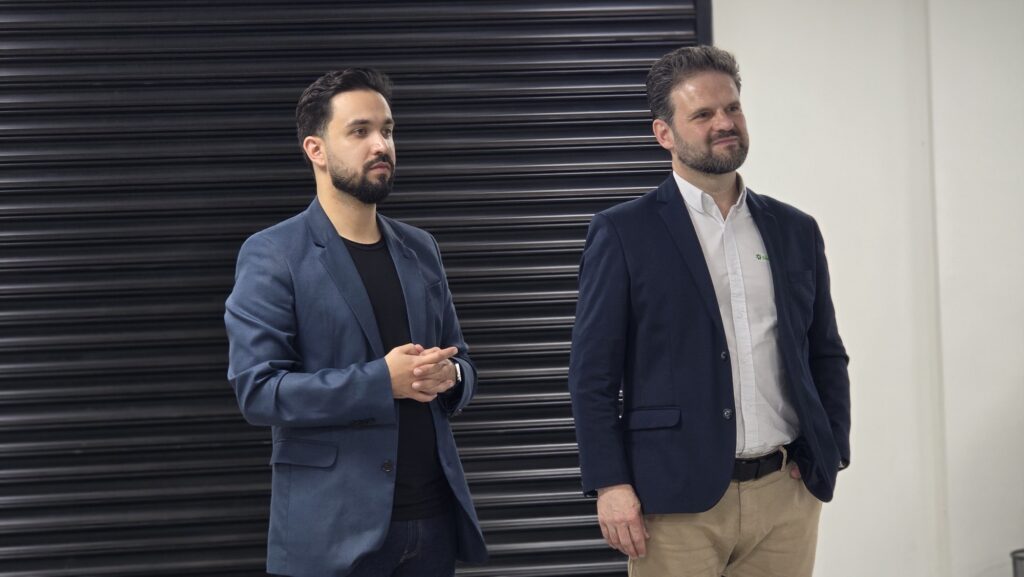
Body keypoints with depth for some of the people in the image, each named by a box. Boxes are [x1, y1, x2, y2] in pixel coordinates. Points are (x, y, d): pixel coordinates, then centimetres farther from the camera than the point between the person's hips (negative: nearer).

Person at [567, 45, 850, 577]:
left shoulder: (796, 232, 12)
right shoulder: (622, 232, -1)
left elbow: (826, 355, 18)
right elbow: (592, 373, -4)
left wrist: (830, 452, 5)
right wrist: (610, 486, -11)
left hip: (786, 495, 4)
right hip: (677, 502, -4)